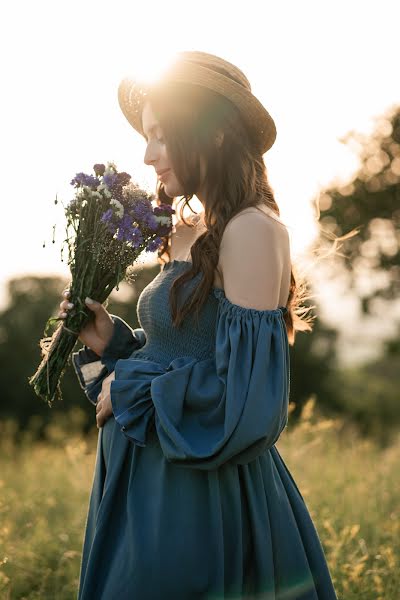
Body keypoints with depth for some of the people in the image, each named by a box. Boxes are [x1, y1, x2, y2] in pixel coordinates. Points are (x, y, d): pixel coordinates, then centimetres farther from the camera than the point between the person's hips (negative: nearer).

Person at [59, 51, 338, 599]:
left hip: (202, 501, -8)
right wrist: (111, 343, 2)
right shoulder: (192, 235, 10)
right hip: (150, 481, 9)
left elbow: (242, 402, -22)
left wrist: (129, 391, -13)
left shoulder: (253, 229, -18)